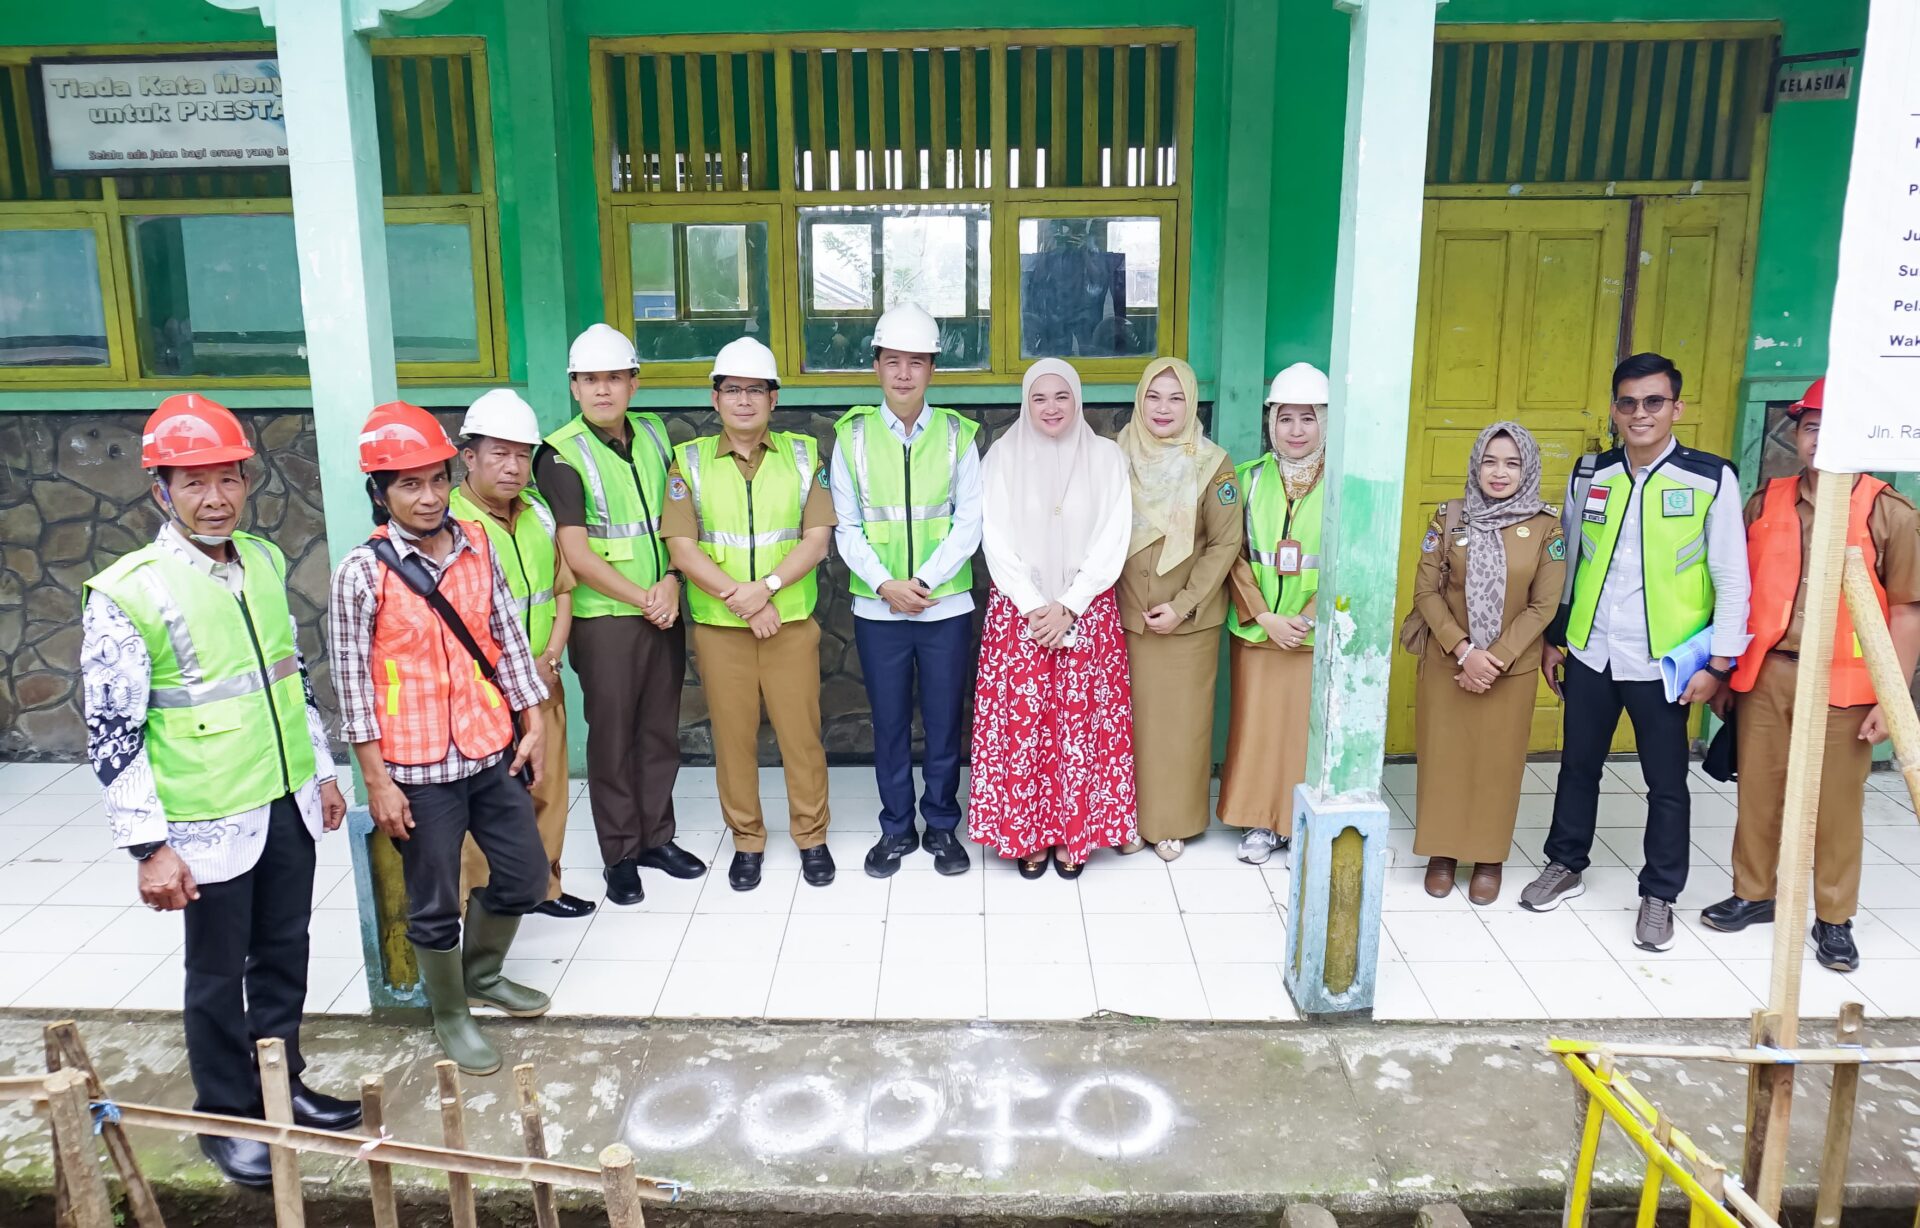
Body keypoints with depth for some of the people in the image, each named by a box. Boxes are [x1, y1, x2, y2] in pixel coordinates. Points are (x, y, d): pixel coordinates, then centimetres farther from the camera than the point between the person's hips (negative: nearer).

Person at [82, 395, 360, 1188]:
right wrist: (150, 845, -15)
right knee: (219, 974, 11)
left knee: (284, 953, 19)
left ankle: (282, 1084, 37)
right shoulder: (125, 595, -17)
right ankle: (227, 1116, 29)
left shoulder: (265, 562, 2)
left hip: (287, 802, 6)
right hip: (209, 822, -5)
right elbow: (112, 735, -15)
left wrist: (322, 769, 15)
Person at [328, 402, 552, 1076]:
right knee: (436, 902, 9)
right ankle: (450, 1015, 31)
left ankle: (482, 974, 41)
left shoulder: (478, 546, 1)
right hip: (419, 767, -5)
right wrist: (377, 781, -11)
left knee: (524, 873, 15)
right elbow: (353, 680, -11)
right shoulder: (362, 572, -13)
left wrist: (532, 723, 6)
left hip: (491, 748, 5)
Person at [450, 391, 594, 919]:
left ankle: (540, 885, 33)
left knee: (547, 790, 15)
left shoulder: (539, 513, 8)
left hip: (541, 682, 6)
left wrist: (549, 659, 0)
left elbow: (563, 589, 13)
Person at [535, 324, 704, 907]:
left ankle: (657, 835, 27)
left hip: (663, 612, 5)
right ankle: (619, 854, 16)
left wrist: (671, 583, -5)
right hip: (604, 618, -5)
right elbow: (576, 554, -13)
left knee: (660, 728, 12)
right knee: (612, 734, 3)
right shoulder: (561, 455, -10)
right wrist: (641, 598, -14)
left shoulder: (654, 434, 8)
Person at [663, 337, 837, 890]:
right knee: (733, 736, 7)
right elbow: (681, 547, -5)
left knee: (801, 732, 4)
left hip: (791, 622, 0)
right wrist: (738, 597, -16)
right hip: (719, 626, 0)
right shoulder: (690, 460, 2)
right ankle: (746, 840, 23)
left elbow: (816, 539, -3)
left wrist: (766, 586, -18)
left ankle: (812, 836, 21)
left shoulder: (802, 455, 4)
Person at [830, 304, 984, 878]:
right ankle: (896, 828, 24)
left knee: (944, 722, 8)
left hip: (946, 605, 0)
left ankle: (942, 826, 24)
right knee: (889, 723, 9)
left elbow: (970, 522, -3)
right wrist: (885, 584, -12)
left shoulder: (957, 434, 0)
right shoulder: (853, 435, 1)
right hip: (877, 607, 1)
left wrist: (924, 581, -14)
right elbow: (845, 525, 0)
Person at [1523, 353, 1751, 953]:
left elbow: (1732, 580, -5)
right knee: (1578, 766, 15)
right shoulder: (1589, 475, 2)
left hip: (1663, 662, -3)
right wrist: (1554, 637, 12)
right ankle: (1565, 865, 34)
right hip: (1589, 654, 3)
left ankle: (1659, 895, 24)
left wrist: (1717, 662, -7)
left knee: (1666, 783, 8)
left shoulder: (1711, 479, -8)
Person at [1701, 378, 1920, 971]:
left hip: (1841, 684, -3)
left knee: (1836, 805, 7)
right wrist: (1724, 670, 10)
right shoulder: (1764, 503, 5)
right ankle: (1753, 894, 29)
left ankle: (1834, 920, 22)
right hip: (1764, 675, 3)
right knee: (1757, 793, 12)